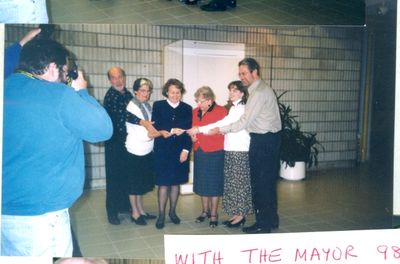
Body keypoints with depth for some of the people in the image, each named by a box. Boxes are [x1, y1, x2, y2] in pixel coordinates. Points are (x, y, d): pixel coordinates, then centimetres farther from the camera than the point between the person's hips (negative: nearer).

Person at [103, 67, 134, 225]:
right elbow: (119, 115, -21)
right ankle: (112, 211, 12)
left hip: (128, 141, 6)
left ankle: (124, 205, 29)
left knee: (127, 174, 14)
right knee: (114, 176, 1)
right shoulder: (110, 95, -12)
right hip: (114, 142, -6)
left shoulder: (128, 94, 8)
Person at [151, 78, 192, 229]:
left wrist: (186, 150, -6)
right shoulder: (158, 106, 2)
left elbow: (188, 131, 3)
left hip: (180, 151, 2)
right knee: (163, 183, 0)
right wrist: (172, 131, -18)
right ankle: (161, 215, 11)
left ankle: (172, 212, 24)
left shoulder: (187, 108, 7)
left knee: (176, 182, 10)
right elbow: (155, 127, -6)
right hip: (163, 151, -2)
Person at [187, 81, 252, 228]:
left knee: (239, 182, 0)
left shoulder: (240, 108, -11)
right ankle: (236, 213, 19)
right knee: (232, 182, 10)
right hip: (231, 150, 8)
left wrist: (199, 129, -16)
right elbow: (225, 125, 9)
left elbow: (222, 124, -17)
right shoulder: (234, 107, 17)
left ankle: (240, 215, 10)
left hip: (239, 151, -8)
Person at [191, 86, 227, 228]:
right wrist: (192, 136, -2)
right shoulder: (195, 112, 7)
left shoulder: (221, 111, -9)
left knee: (214, 183, 4)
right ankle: (205, 211, 30)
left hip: (214, 152, -5)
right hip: (199, 151, 5)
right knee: (202, 182, 13)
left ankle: (214, 214, 17)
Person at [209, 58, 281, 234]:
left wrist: (221, 130, -10)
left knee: (260, 182, -1)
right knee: (268, 181, 16)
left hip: (263, 141, -10)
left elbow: (245, 121, -18)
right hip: (268, 139, 10)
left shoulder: (259, 92, -17)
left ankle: (263, 223, 11)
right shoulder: (260, 89, 15)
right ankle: (271, 219, 28)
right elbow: (250, 119, 14)